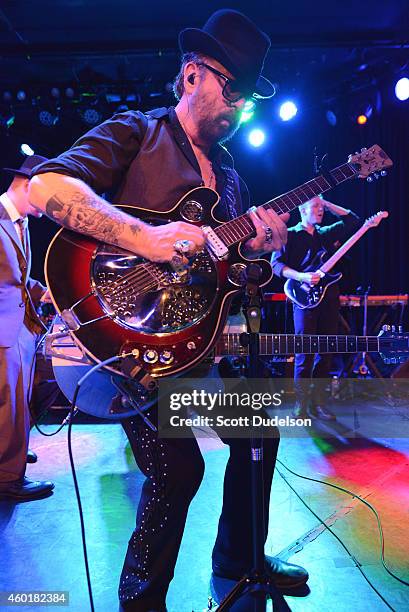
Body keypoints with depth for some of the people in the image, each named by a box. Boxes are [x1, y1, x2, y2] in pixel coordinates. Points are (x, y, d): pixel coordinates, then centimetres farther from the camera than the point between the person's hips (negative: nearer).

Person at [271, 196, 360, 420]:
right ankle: (301, 405, 2)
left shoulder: (326, 233, 18)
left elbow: (353, 220, 17)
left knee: (326, 353, 6)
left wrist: (327, 204, 12)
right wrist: (302, 277, -21)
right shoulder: (290, 235, 3)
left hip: (329, 299, 6)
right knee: (305, 354, -8)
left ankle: (318, 402, 16)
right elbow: (276, 263, -8)